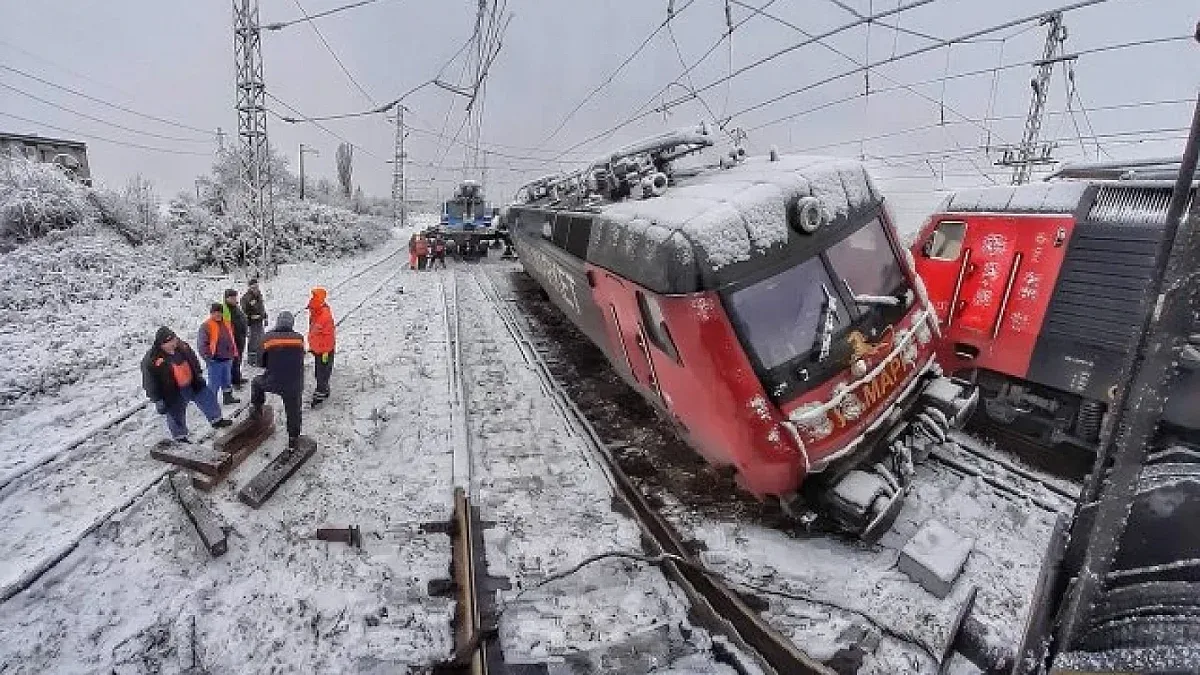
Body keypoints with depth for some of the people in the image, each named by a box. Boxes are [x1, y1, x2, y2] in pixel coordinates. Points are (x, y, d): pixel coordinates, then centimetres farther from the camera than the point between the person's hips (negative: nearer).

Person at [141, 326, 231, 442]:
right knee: (176, 415, 10)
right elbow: (151, 382, -17)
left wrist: (198, 374, 15)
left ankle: (216, 420, 28)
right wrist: (157, 400, -15)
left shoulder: (182, 346, -5)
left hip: (193, 385, 5)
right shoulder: (151, 359, -21)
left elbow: (193, 360, 15)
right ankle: (179, 437, 28)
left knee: (208, 398, 11)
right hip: (174, 393, -5)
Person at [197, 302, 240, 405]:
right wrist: (208, 356, -20)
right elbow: (201, 343, -15)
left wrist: (233, 352, 19)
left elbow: (231, 339, 22)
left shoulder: (226, 324, 10)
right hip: (215, 360, -7)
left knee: (227, 381, 20)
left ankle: (228, 397, 33)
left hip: (227, 359, 7)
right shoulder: (206, 326, -12)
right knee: (214, 382, -1)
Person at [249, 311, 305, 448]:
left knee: (256, 382, 33)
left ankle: (256, 409, 36)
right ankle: (293, 439, 26)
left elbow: (262, 362, 4)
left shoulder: (268, 338, -6)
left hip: (273, 382, 0)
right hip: (294, 385, 0)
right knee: (293, 412, 16)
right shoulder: (299, 338, -3)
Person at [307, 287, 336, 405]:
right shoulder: (313, 314, 4)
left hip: (325, 351, -9)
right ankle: (324, 390, 35)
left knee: (322, 373, -1)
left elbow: (328, 335, -22)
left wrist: (326, 351, -18)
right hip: (317, 349, 9)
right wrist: (311, 345, 22)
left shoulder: (326, 316, -25)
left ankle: (320, 394, 10)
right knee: (318, 372, 20)